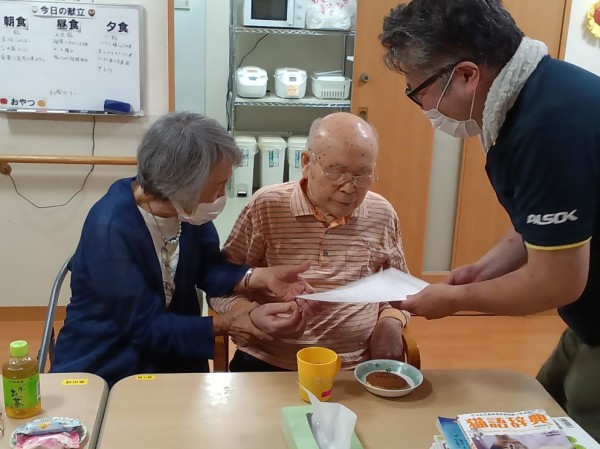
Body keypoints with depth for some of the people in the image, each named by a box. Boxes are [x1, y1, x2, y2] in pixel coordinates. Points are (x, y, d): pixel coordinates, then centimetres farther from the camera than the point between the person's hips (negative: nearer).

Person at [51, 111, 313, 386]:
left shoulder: (187, 207, -8)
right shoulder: (110, 228, -27)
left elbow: (208, 267, -2)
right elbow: (145, 326, -24)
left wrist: (261, 278, -19)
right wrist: (228, 325, -23)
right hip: (104, 370, -5)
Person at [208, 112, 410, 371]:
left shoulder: (383, 216, 3)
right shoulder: (266, 207, -4)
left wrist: (391, 322, -2)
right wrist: (255, 316, -20)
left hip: (358, 368, 3)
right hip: (269, 363, -2)